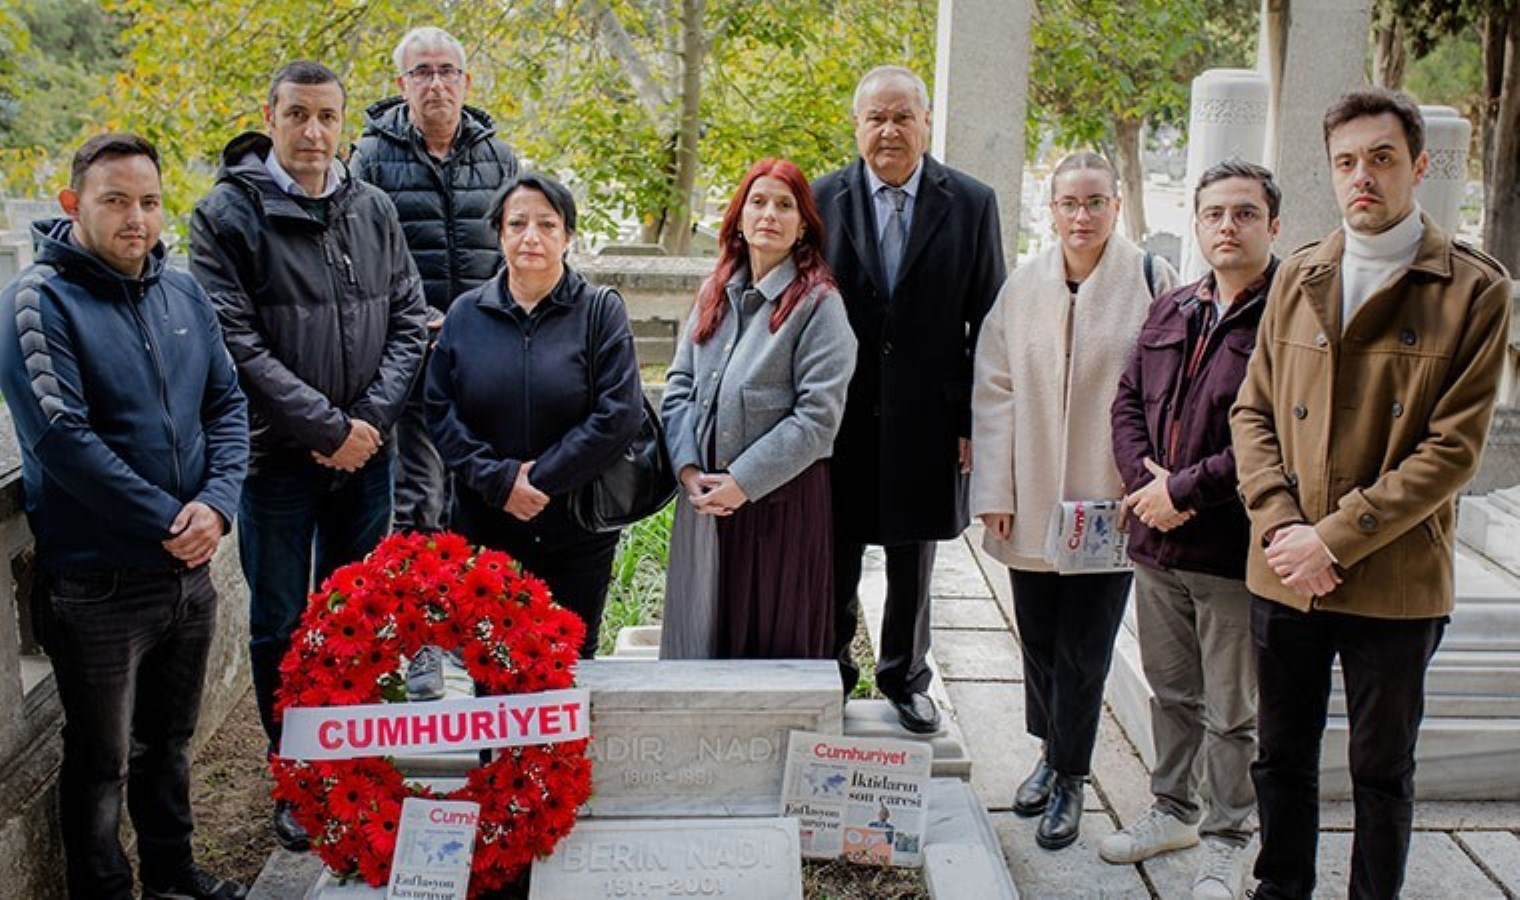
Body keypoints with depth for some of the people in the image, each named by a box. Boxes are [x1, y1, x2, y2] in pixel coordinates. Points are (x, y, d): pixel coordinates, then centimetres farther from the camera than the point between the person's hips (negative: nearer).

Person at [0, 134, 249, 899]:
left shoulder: (182, 292, 5)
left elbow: (228, 404, 6)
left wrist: (216, 502, -12)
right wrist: (168, 522, -18)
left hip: (189, 572, 6)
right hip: (98, 584, -6)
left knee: (169, 740, 22)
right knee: (100, 762, 10)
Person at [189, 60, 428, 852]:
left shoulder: (373, 209, 5)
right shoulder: (227, 215, -8)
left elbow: (407, 322, 5)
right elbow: (236, 343, -13)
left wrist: (371, 418, -8)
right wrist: (328, 428, -15)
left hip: (365, 453, 4)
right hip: (278, 457, -3)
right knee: (280, 625, 7)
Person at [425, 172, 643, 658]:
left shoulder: (601, 311, -2)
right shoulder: (465, 314, 5)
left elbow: (619, 414, -11)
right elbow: (439, 411, 1)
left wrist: (539, 479, -14)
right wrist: (499, 479, -12)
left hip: (577, 532, -2)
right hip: (483, 531, 2)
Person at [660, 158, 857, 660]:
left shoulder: (818, 304, -7)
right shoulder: (714, 295, 10)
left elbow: (818, 417, -14)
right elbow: (679, 387, 8)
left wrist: (742, 482, -16)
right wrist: (689, 470, -6)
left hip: (780, 499, -5)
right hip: (704, 498, 5)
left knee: (773, 638, 5)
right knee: (702, 634, 13)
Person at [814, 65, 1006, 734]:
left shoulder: (972, 203, -1)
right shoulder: (823, 199, 0)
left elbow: (988, 322, 0)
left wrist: (973, 419, -5)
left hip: (925, 422, 0)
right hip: (838, 420, 0)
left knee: (913, 565, 14)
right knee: (833, 560, 11)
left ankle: (906, 679, 32)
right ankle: (830, 673, 29)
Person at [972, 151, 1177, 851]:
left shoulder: (1150, 280, -6)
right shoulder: (1021, 287, 1)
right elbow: (994, 392, 2)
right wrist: (995, 491, -2)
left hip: (1108, 503, -3)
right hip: (1031, 502, 3)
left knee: (1083, 651, 4)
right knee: (1037, 639, 14)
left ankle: (1070, 778, 22)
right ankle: (1052, 751, 36)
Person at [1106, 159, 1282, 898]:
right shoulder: (1169, 310, 10)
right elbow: (1128, 402, 10)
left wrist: (1183, 489, -17)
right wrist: (1143, 482, -7)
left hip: (1233, 551, -6)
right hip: (1157, 542, 6)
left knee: (1233, 712, 8)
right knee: (1171, 691, 21)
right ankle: (1173, 809, 38)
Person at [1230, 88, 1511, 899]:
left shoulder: (1474, 290, -6)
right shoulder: (1299, 278, 7)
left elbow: (1454, 446, -12)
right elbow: (1252, 413, 7)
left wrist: (1336, 537, -16)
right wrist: (1280, 525, -8)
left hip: (1395, 581, -3)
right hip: (1284, 574, 4)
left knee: (1383, 770, 12)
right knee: (1282, 756, 16)